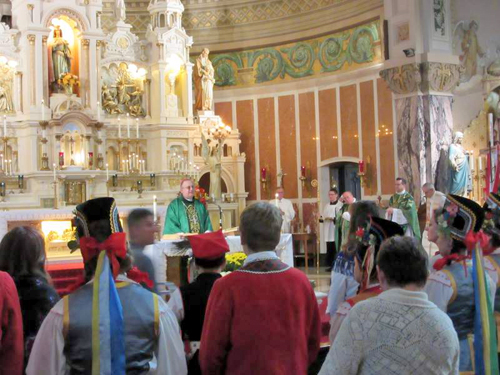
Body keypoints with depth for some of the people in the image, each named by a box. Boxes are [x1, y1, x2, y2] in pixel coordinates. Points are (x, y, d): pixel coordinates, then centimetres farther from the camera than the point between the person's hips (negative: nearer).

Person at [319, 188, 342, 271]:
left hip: (336, 231, -6)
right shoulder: (327, 205, 18)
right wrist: (321, 218, -1)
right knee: (329, 249, 8)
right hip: (328, 231, 6)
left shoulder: (340, 205, -6)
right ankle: (331, 265, 15)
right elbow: (324, 217, 19)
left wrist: (333, 218, -23)